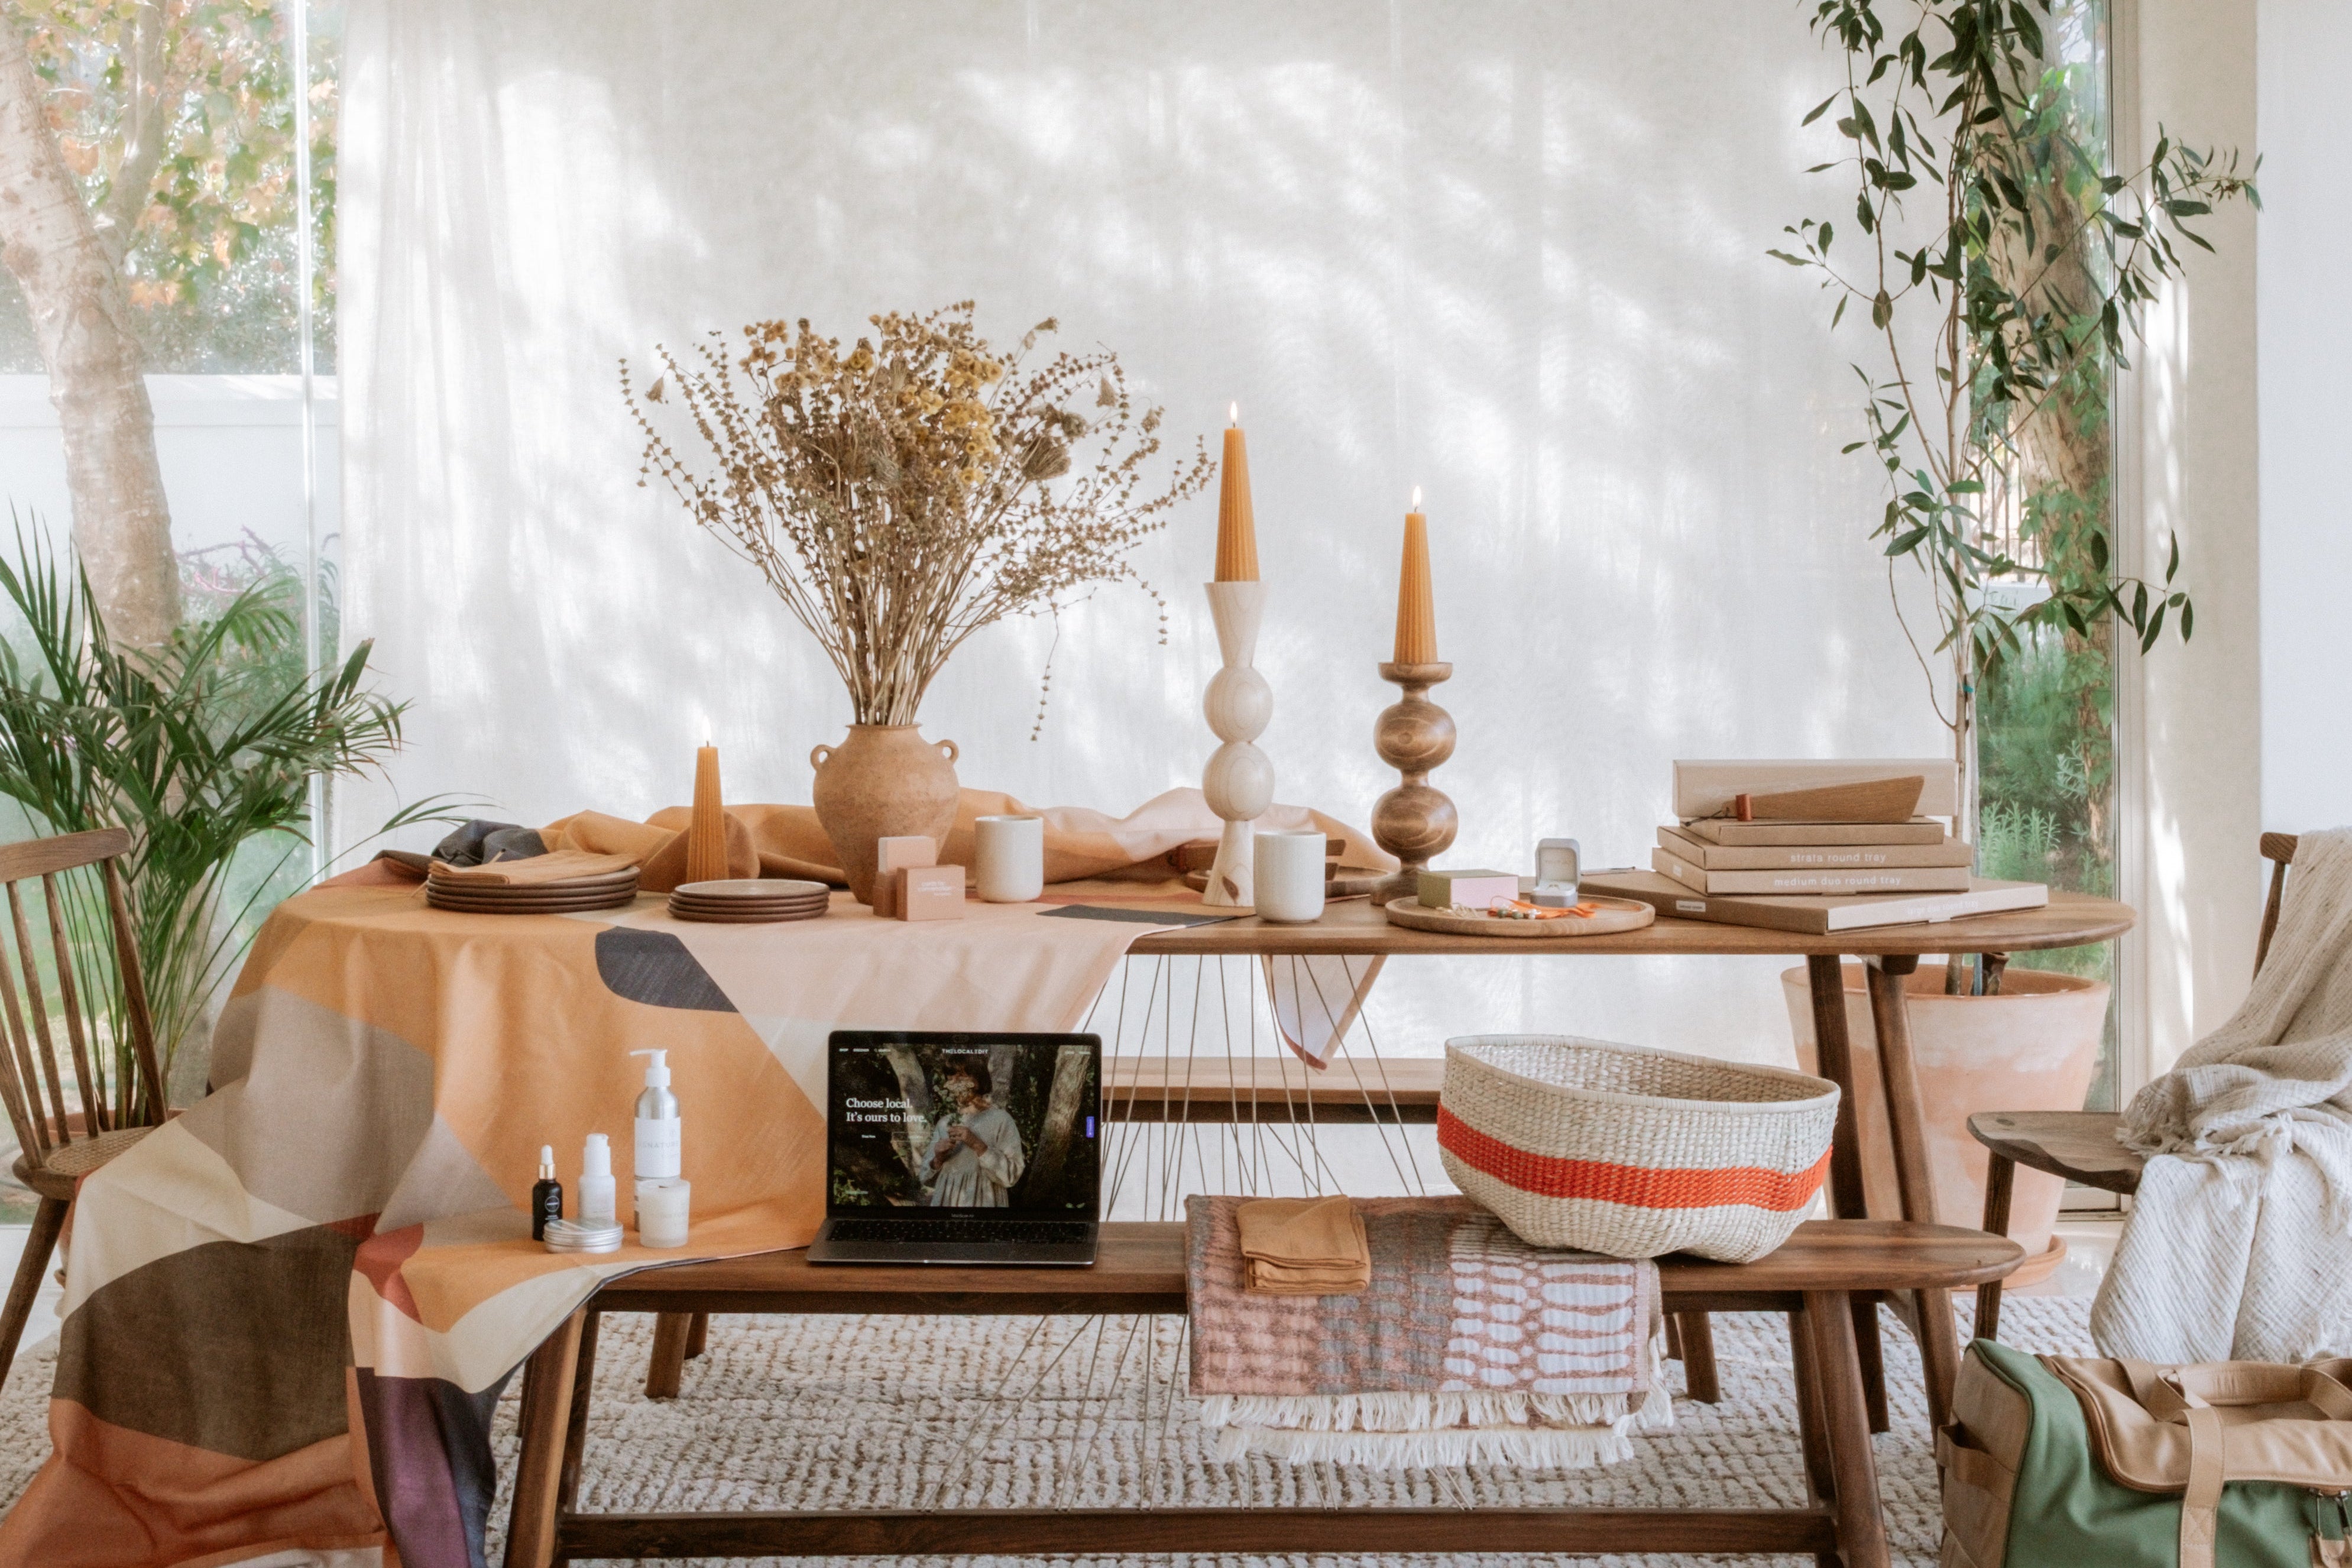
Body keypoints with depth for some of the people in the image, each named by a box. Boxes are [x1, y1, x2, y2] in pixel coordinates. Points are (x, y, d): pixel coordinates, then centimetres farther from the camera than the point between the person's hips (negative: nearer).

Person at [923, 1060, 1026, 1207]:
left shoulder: (1000, 1119, -7)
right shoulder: (945, 1123, 6)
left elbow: (1011, 1176, -14)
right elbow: (928, 1179, 9)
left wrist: (978, 1146, -22)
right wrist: (937, 1160, -11)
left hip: (983, 1203, -4)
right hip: (944, 1202, 4)